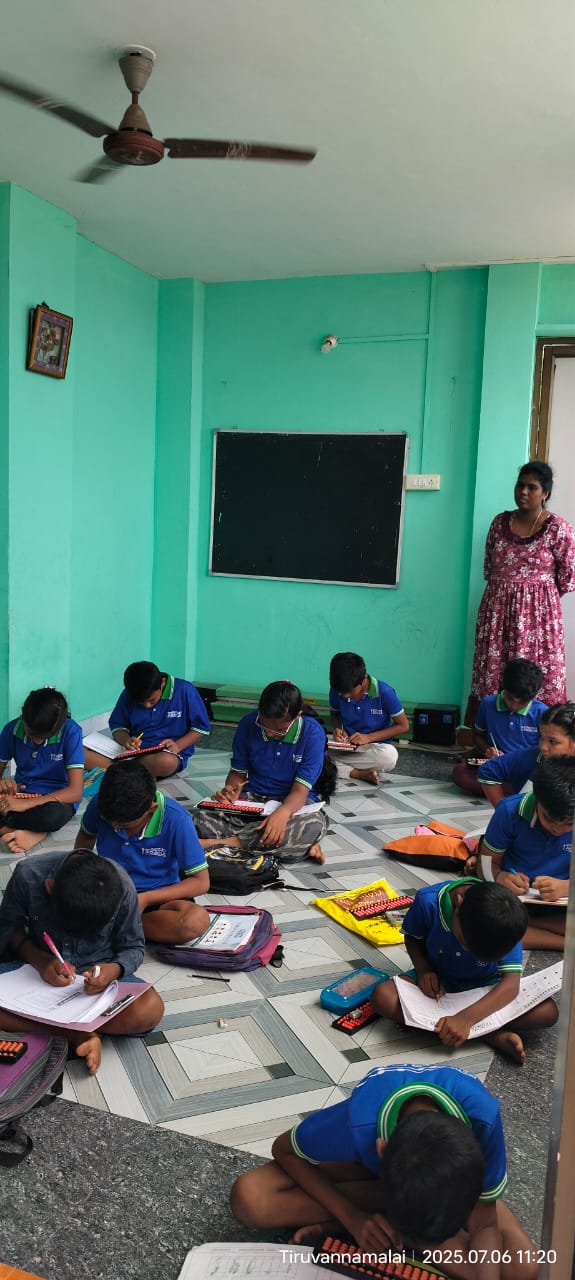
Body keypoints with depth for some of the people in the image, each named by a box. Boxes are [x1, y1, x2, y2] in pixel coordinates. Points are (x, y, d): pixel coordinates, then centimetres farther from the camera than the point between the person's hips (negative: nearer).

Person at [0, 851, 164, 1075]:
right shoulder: (28, 876, -23)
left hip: (96, 973, -1)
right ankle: (78, 1033, -21)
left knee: (150, 1009, -31)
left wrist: (115, 969, -29)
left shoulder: (122, 888, -22)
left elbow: (133, 947, -7)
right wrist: (40, 960, -23)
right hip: (39, 965, 1)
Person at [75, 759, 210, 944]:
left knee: (197, 920, -37)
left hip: (157, 898, -1)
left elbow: (201, 882, -14)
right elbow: (86, 835, 14)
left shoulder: (176, 820, -21)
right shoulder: (100, 806, -12)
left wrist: (146, 898, -22)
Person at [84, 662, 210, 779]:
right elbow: (117, 727, 11)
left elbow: (202, 728, -2)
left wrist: (178, 746, -17)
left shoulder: (184, 691, -8)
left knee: (166, 762, -43)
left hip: (168, 753, -3)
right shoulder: (129, 695, 2)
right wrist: (126, 740, -12)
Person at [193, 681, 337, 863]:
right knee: (203, 817, -27)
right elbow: (238, 772, 4)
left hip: (292, 801, -2)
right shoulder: (248, 724, -9)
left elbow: (300, 789, -20)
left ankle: (226, 841, -28)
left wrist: (283, 812, -42)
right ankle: (296, 845, -26)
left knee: (314, 826, -39)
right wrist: (232, 789, -21)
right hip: (252, 797, 3)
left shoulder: (312, 733, -17)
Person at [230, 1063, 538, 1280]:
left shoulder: (481, 1118, -40)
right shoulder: (358, 1124, -41)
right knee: (249, 1199, -24)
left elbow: (484, 1226, -25)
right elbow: (284, 1150, -20)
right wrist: (353, 1217, -29)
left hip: (450, 1168, 2)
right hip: (371, 1165, -1)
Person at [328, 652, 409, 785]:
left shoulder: (384, 692, -18)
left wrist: (369, 737, -17)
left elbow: (403, 726, -9)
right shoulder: (336, 691, -9)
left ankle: (342, 768, -15)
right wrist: (338, 728, -10)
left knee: (389, 756, -39)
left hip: (375, 746, -2)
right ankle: (360, 773, -22)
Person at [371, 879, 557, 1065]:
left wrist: (465, 1018, -43)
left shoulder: (507, 921, -27)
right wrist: (423, 970, -24)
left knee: (548, 1011, -25)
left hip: (486, 986, -1)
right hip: (438, 981, 2)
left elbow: (511, 983, -32)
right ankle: (494, 1036, -26)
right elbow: (412, 938, -5)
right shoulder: (428, 901, -27)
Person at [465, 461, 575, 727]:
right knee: (491, 672, 6)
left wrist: (539, 597, 5)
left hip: (538, 611, -4)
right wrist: (505, 594, 10)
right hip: (497, 607, 4)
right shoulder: (500, 522, 5)